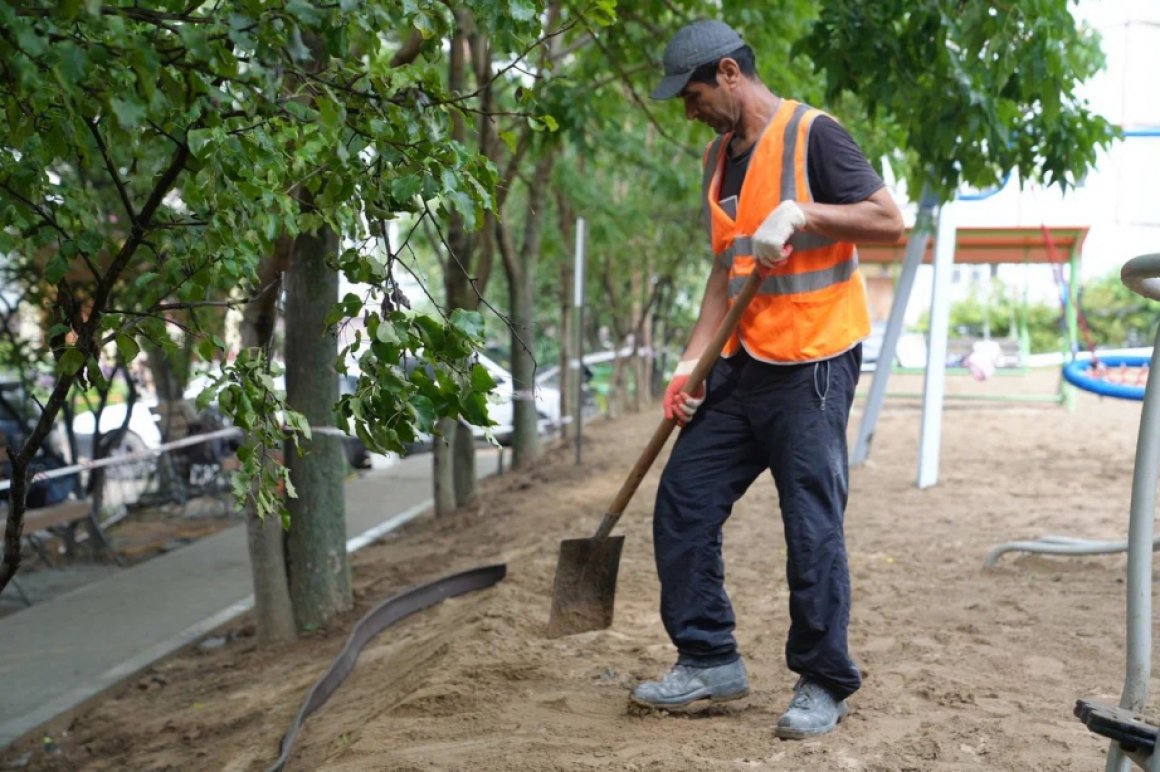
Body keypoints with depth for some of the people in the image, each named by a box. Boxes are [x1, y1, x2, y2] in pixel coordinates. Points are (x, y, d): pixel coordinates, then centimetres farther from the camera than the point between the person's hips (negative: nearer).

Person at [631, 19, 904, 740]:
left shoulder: (811, 134, -8)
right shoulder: (721, 156, 15)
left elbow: (890, 221, -13)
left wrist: (798, 213, -22)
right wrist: (693, 361, 8)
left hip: (812, 366, -8)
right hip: (743, 365, 8)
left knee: (813, 528, -4)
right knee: (683, 500, 5)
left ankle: (825, 684, 12)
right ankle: (709, 660, 17)